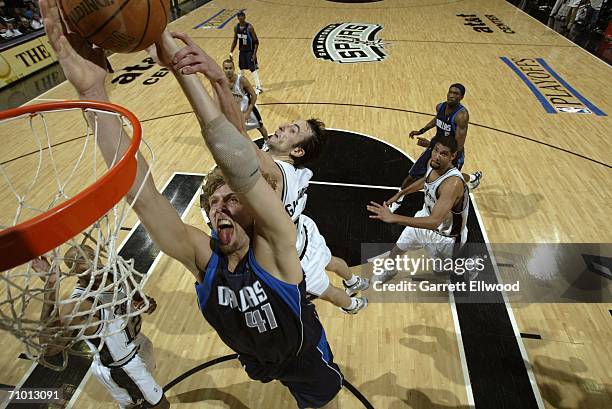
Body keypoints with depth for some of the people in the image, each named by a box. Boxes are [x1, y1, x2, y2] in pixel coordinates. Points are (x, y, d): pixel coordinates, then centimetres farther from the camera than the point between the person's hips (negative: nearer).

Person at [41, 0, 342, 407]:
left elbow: (244, 170, -56)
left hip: (306, 357, -4)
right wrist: (92, 89, -53)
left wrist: (184, 71, -59)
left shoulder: (274, 247, -37)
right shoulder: (202, 255, -28)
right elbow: (141, 193, -43)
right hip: (257, 359, 4)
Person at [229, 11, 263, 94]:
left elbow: (256, 41, -16)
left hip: (250, 51, -6)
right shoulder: (236, 27, -1)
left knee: (253, 69, -8)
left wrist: (254, 54, -22)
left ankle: (258, 87, -3)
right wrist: (231, 52, 8)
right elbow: (235, 40, 11)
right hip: (242, 51, 6)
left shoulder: (249, 27, -18)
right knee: (242, 67, 16)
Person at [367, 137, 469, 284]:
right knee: (396, 250, 19)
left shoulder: (453, 183, -41)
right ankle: (390, 271, 52)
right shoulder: (432, 164, -16)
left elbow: (434, 222, -48)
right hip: (426, 217, 6)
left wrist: (394, 218, -54)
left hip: (445, 235, -6)